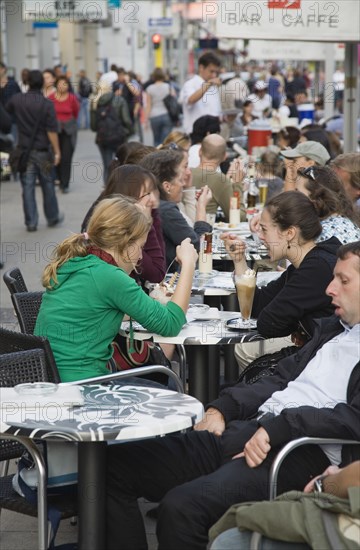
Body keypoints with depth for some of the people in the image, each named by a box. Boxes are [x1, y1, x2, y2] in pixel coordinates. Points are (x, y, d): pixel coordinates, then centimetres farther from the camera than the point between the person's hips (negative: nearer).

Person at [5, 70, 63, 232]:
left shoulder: (17, 100, -5)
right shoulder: (47, 104, -12)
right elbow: (52, 131, -15)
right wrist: (57, 151, -10)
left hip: (24, 150, 2)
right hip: (43, 151, -2)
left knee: (28, 187, 4)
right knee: (48, 185, 13)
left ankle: (31, 222, 5)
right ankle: (52, 218, 24)